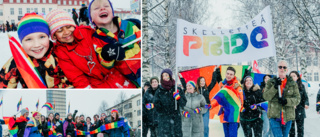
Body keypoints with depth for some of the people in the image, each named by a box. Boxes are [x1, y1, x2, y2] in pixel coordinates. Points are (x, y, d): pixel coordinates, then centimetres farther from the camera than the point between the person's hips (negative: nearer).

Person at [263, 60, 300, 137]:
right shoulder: (271, 82, 5)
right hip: (274, 116, -2)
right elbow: (266, 97, -6)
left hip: (288, 117, 2)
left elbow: (297, 99, 0)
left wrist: (287, 101, -19)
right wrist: (275, 87, -19)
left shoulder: (293, 84, 6)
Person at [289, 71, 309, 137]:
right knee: (291, 128, 4)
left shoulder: (301, 86, 7)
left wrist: (306, 104, -11)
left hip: (300, 110, 2)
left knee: (300, 128, 3)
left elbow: (305, 97, 7)